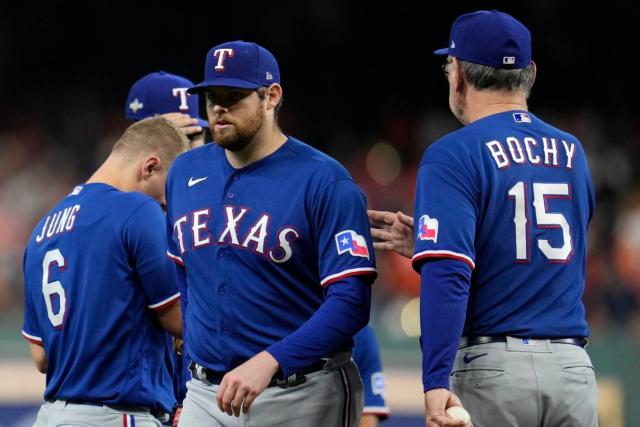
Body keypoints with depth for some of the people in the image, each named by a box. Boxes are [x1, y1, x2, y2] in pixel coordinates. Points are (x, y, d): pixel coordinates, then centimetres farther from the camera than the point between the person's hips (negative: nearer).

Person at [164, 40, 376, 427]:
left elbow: (351, 301, -16)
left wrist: (269, 362, -28)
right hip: (206, 393, 5)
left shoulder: (324, 181, -9)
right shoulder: (185, 173, 9)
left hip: (301, 395, -5)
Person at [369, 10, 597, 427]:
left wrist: (437, 382, -24)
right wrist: (428, 240, 22)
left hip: (492, 369, -5)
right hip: (572, 367, 5)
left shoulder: (452, 155, -7)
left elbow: (448, 275, -19)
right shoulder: (573, 153, 13)